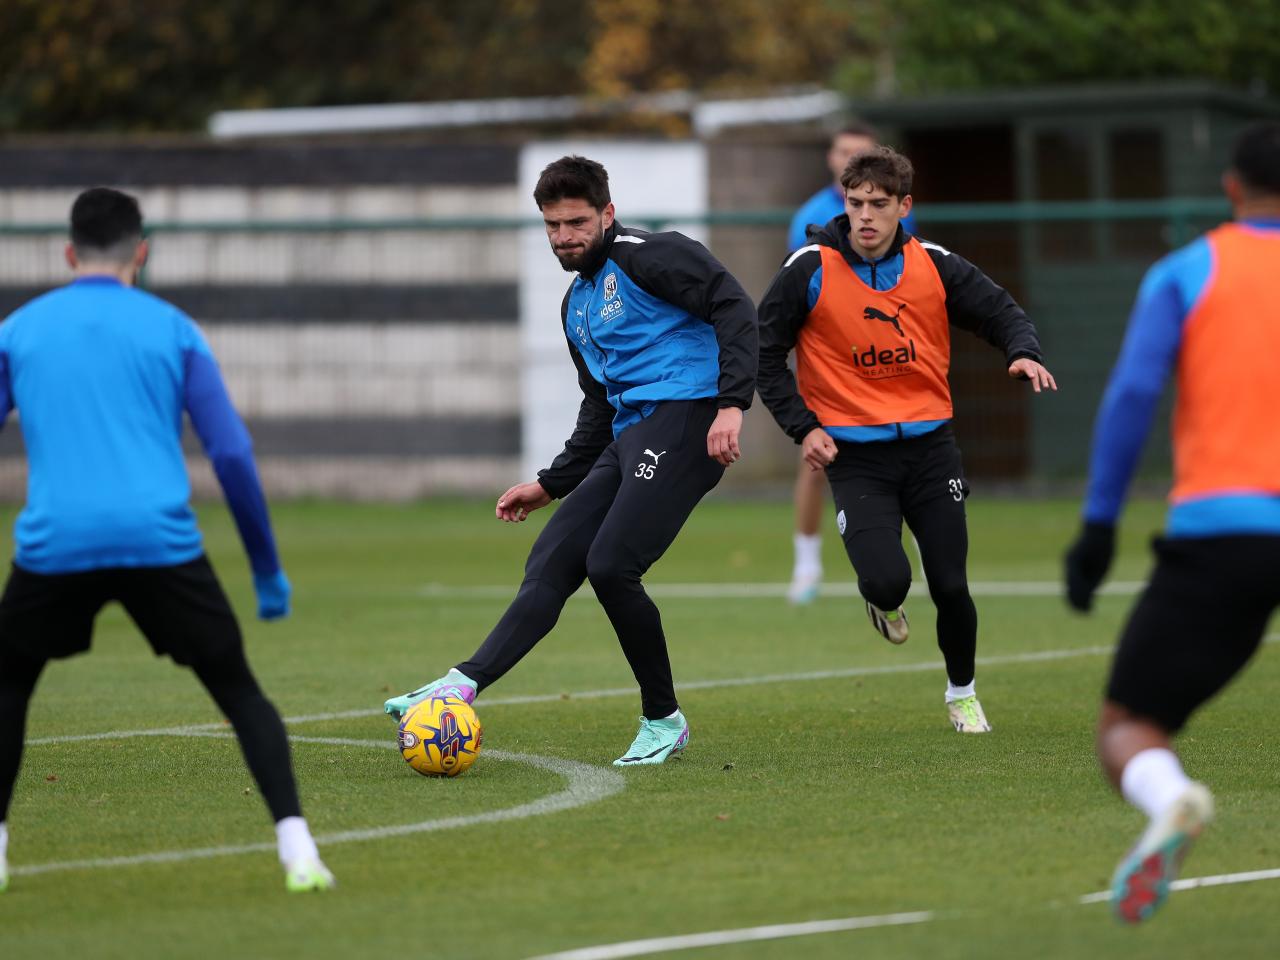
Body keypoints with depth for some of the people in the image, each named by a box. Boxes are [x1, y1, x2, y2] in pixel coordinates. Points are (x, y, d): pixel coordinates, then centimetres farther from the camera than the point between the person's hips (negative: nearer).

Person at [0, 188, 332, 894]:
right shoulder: (173, 330, 10)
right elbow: (232, 452, 5)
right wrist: (267, 569, 12)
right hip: (161, 541, -1)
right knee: (239, 692, 9)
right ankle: (295, 846, -7)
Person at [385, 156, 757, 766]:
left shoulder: (644, 257, -3)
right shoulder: (577, 304, 24)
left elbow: (733, 308, -13)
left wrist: (732, 402, -22)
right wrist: (550, 485, 28)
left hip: (686, 418, -9)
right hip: (628, 435, 9)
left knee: (610, 566, -17)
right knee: (551, 561, -3)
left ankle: (663, 721, -2)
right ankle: (465, 684, -10)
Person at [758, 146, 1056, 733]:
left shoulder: (933, 266, 0)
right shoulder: (811, 270, -7)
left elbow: (1000, 311, 9)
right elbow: (764, 350, 1)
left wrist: (1023, 353, -14)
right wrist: (801, 426, -6)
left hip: (929, 446, 2)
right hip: (854, 456, -2)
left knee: (950, 587, 1)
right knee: (887, 579, -21)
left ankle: (962, 691, 29)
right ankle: (883, 603, 19)